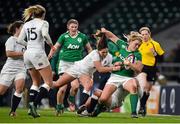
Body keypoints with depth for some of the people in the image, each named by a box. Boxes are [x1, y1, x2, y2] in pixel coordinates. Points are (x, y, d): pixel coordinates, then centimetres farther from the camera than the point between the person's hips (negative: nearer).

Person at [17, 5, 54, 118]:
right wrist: (50, 44, -3)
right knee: (49, 82, -4)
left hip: (27, 54, 7)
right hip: (38, 53, -7)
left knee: (36, 82, 20)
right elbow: (45, 34, -20)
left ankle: (31, 107, 7)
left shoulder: (27, 24, 14)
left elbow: (20, 40, 9)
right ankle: (34, 104, -22)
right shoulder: (43, 23, 0)